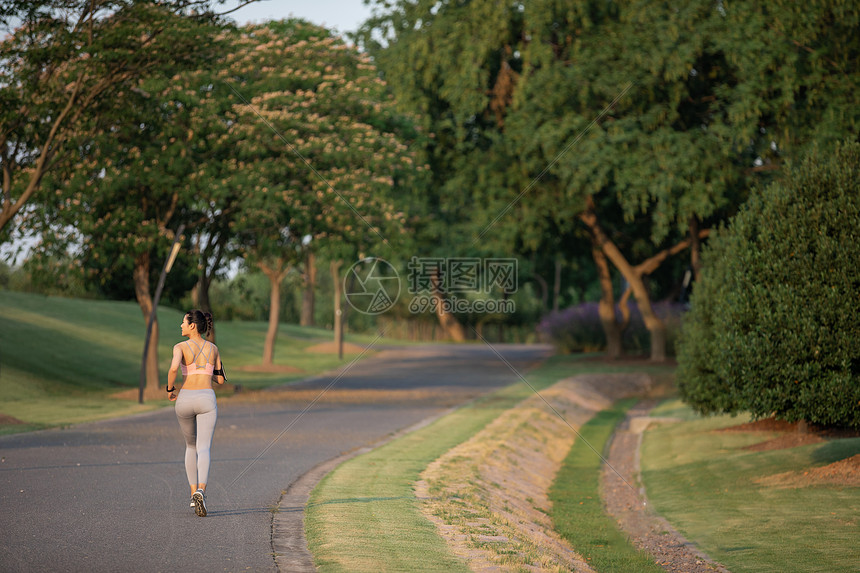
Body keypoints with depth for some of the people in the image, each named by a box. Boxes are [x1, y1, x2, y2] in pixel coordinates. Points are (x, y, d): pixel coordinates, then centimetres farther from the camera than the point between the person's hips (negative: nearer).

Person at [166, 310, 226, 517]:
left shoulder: (180, 347, 0)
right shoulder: (213, 349, 11)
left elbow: (174, 368, -21)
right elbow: (221, 379, 17)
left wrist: (170, 389, -3)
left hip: (185, 400, 0)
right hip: (206, 399, 0)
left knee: (191, 446, 22)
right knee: (204, 449, -10)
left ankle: (194, 493, 19)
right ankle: (201, 491, -35)